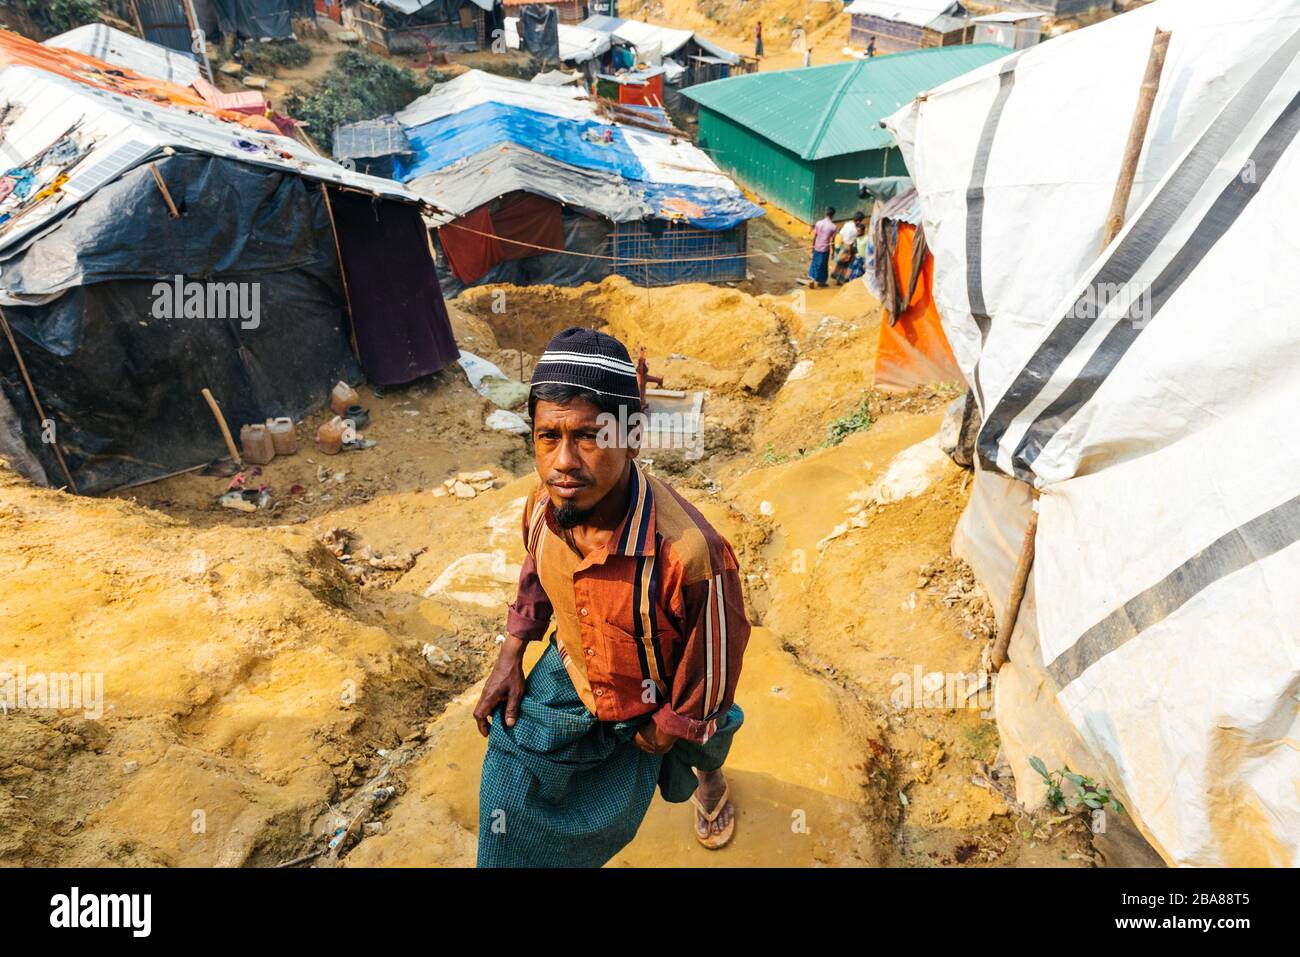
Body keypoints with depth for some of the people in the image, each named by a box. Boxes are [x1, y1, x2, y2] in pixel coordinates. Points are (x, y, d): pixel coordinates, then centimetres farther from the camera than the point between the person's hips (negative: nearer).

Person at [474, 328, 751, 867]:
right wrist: (511, 657, 1)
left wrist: (663, 732, -10)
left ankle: (709, 775, 67)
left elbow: (717, 662, -25)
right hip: (567, 675, 3)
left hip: (654, 707, -3)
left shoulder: (688, 551, -43)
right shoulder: (544, 503, -24)